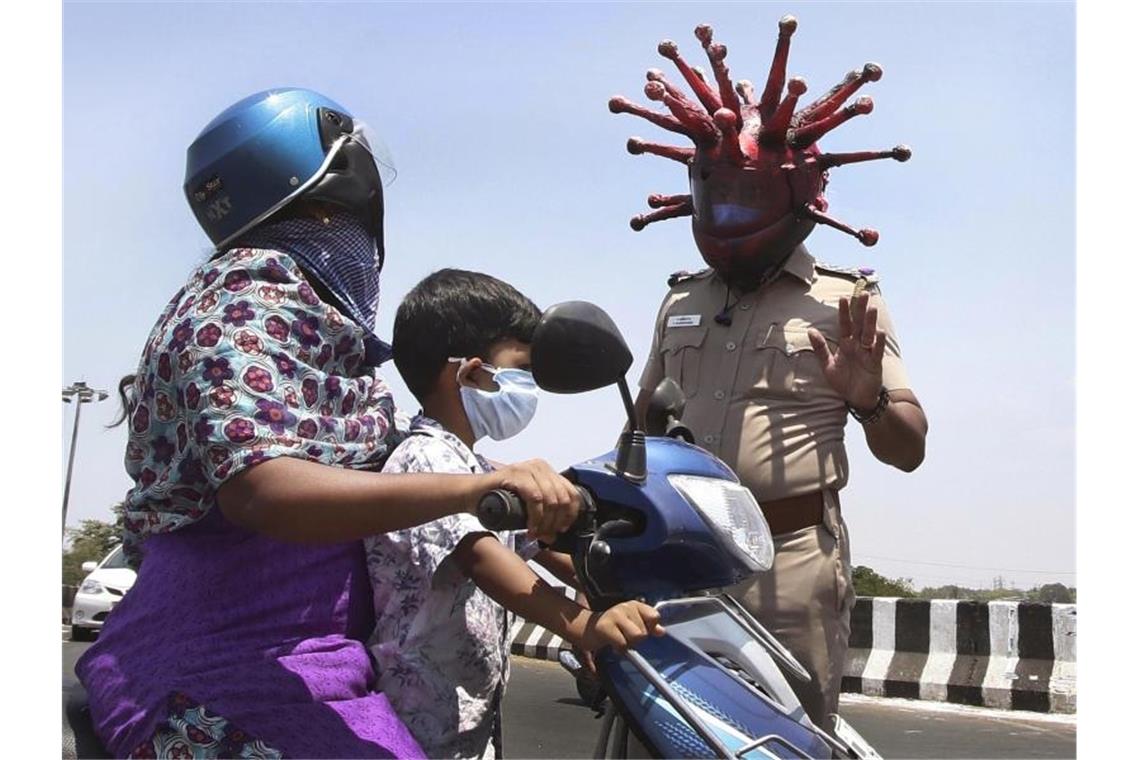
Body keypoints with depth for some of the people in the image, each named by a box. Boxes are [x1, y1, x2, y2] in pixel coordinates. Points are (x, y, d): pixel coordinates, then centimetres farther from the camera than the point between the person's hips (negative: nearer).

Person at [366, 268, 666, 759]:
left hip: (475, 713, 10)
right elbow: (479, 557, -32)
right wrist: (582, 625, -45)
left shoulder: (481, 472, 16)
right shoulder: (426, 461, -17)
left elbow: (540, 545, 15)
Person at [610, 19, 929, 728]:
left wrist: (868, 400, -23)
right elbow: (643, 420, 23)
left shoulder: (848, 299, -1)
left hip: (791, 563, -4)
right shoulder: (682, 299, 14)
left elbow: (909, 451, -2)